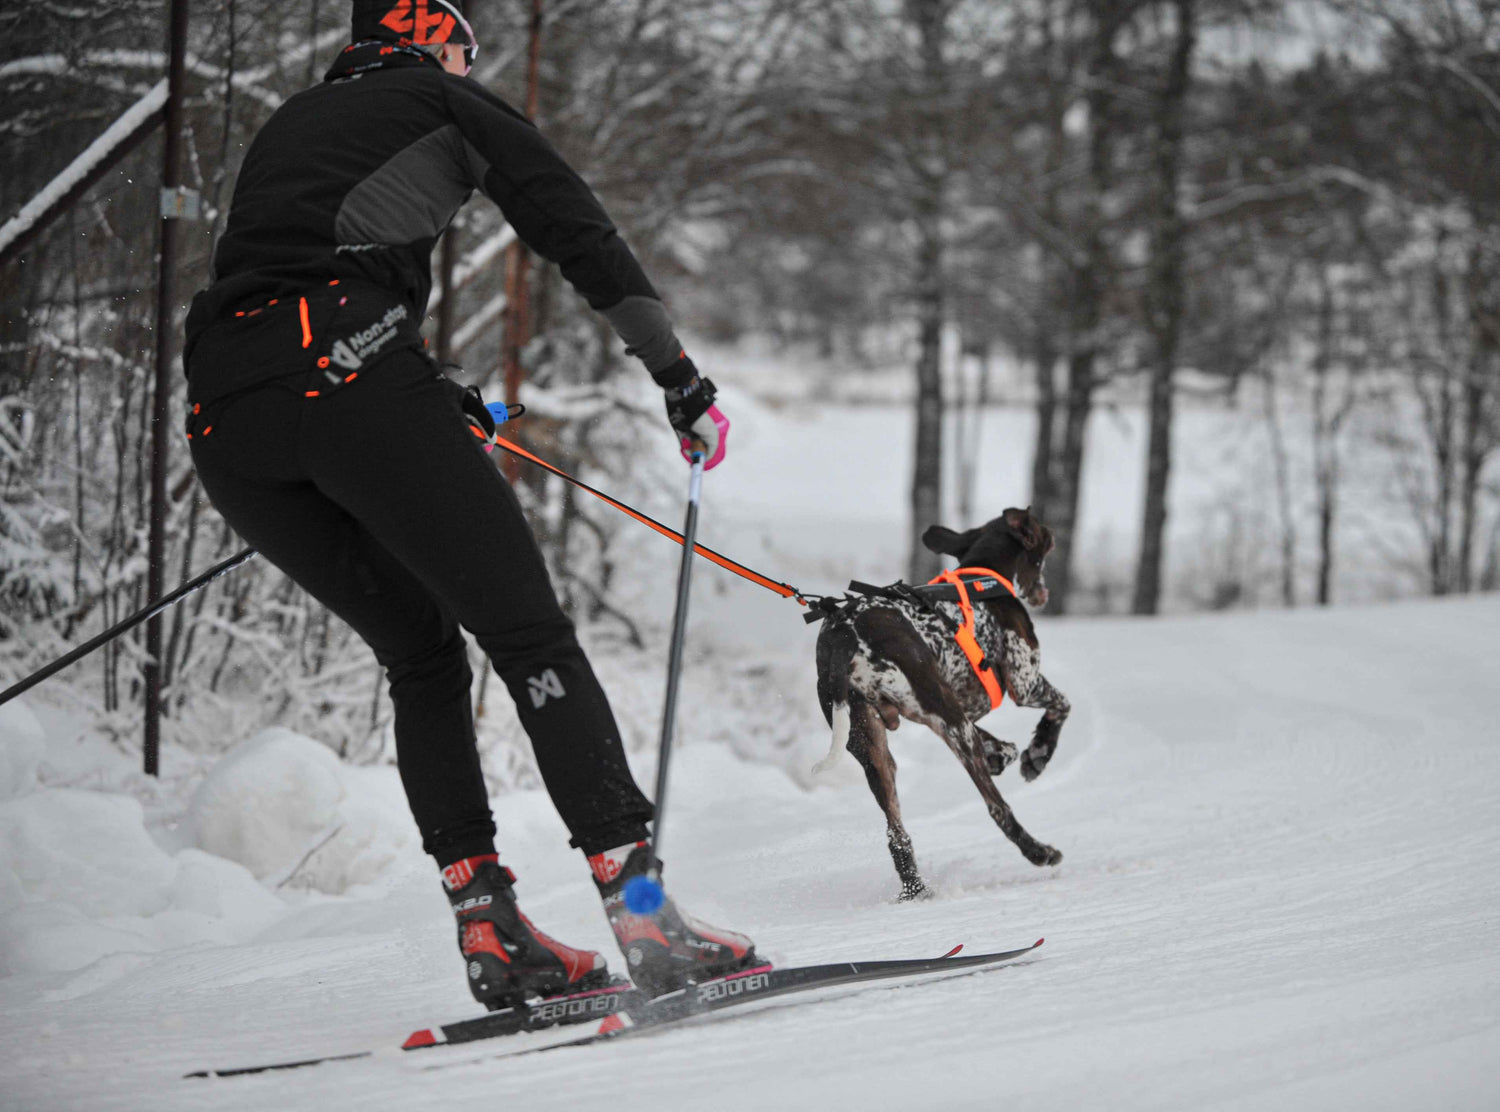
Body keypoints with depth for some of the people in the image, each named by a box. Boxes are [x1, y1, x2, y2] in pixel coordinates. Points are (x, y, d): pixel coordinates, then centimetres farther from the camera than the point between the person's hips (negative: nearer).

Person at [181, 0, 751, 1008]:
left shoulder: (287, 126, 36)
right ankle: (643, 914, -12)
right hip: (350, 373, -6)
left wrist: (439, 402, 45)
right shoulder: (445, 101, 19)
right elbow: (582, 234, 13)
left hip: (221, 418, 6)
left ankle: (488, 926, 7)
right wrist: (677, 375, 18)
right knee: (530, 637, -2)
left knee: (423, 656, 18)